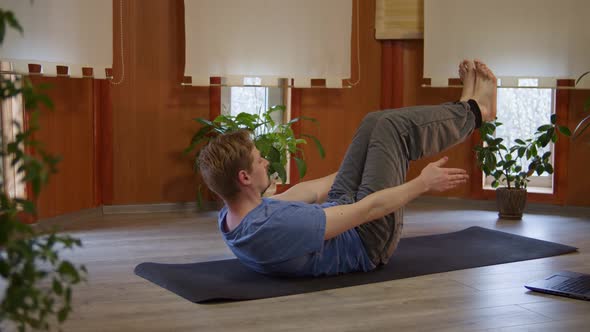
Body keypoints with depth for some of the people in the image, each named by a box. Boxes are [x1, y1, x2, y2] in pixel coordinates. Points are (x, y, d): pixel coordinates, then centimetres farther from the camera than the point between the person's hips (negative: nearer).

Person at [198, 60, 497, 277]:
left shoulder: (230, 217, -12)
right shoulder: (278, 227, -41)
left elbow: (301, 192, 3)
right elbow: (367, 210, -31)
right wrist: (423, 182, -15)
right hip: (366, 241, -8)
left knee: (375, 123, 7)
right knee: (392, 126, -5)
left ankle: (464, 111, 30)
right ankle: (473, 112, 23)